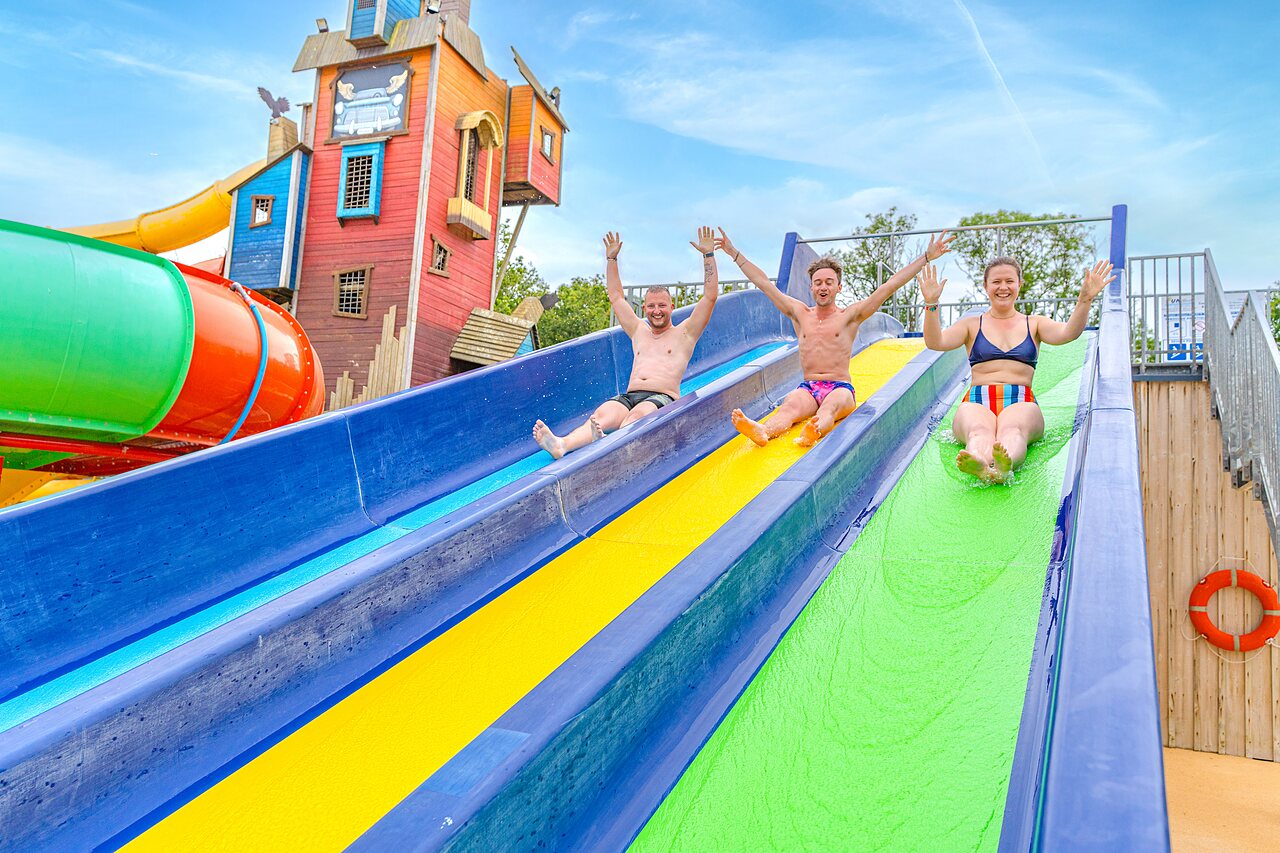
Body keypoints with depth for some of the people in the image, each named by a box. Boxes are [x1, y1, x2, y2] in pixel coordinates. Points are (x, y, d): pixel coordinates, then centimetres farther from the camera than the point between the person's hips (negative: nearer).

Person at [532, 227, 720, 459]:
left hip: (663, 398, -3)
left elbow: (710, 295, 14)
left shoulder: (684, 334, 19)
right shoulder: (639, 332, 31)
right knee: (602, 413, -31)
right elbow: (615, 296, 38)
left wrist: (708, 254, 14)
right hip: (628, 397, 3)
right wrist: (611, 259, 37)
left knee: (639, 413, -39)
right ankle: (562, 445, -59)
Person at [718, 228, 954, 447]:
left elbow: (890, 285, 5)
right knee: (790, 405, -33)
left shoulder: (850, 316, 10)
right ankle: (763, 432, -65)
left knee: (830, 406, -38)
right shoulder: (800, 314, 16)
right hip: (807, 387, 1)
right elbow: (763, 282, 18)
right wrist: (734, 254, 21)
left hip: (841, 388, -1)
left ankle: (813, 432, -70)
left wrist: (927, 257, 2)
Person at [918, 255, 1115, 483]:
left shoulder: (1034, 324, 25)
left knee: (1013, 429, -38)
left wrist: (1085, 300, -12)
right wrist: (931, 304, -11)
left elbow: (1067, 333, 4)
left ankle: (1006, 464, -69)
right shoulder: (971, 325, 22)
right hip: (977, 403, 0)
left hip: (1021, 403, 1)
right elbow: (935, 342, 4)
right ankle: (979, 463, -70)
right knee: (978, 430, -38)